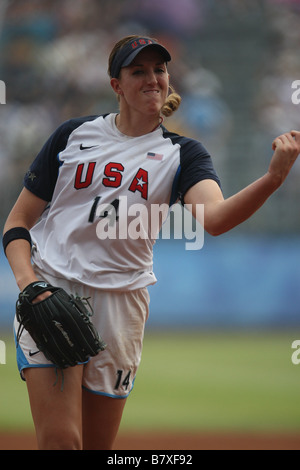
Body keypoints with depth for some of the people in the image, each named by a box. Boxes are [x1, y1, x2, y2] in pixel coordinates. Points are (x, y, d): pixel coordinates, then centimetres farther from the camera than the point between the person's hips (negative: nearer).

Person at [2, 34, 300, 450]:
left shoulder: (182, 154, 6)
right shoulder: (75, 135, 6)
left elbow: (215, 218, -17)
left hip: (121, 299, 2)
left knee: (98, 445, 6)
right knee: (61, 440, -18)